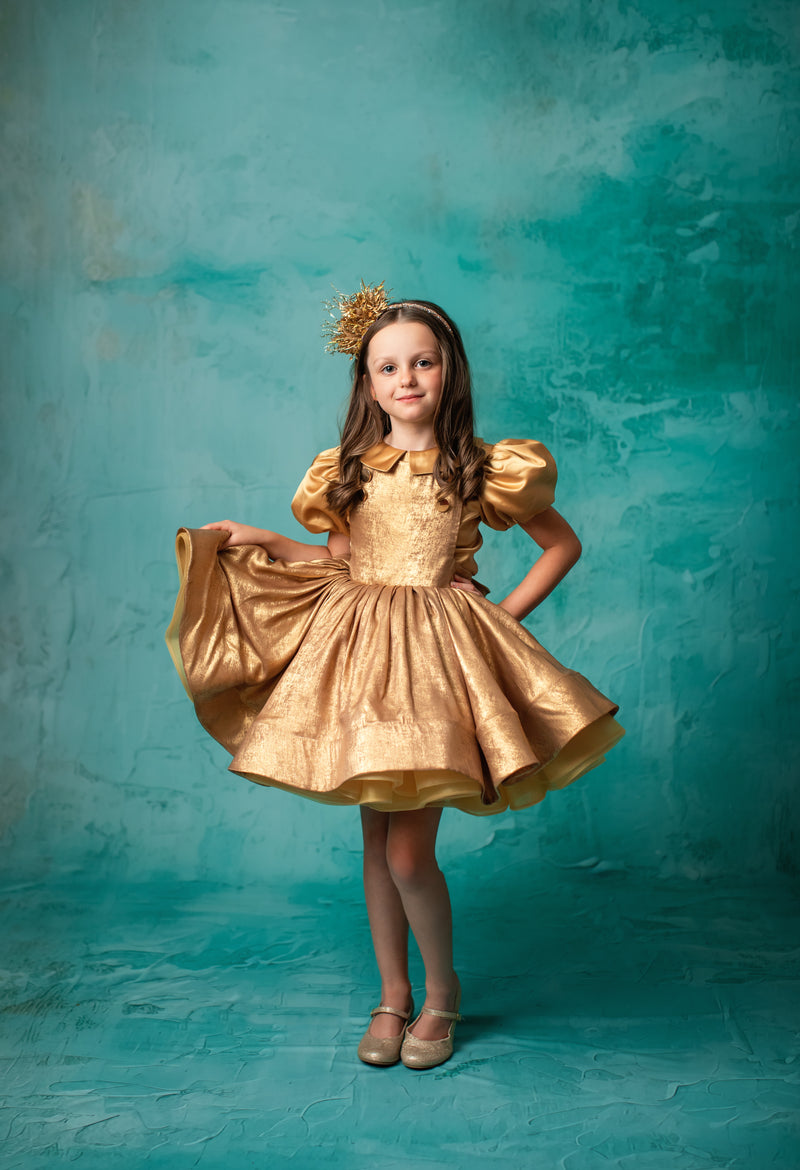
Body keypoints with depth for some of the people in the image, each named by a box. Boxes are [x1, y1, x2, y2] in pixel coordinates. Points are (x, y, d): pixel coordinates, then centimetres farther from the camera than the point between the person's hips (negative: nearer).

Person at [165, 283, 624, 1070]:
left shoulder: (482, 470, -4)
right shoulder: (347, 471, 6)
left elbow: (562, 544, 6)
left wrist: (506, 614, -2)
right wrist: (257, 541, 8)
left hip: (437, 656, -4)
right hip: (358, 650, 4)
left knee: (409, 853, -7)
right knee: (374, 839, 11)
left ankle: (441, 991, 20)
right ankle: (392, 995, 29)